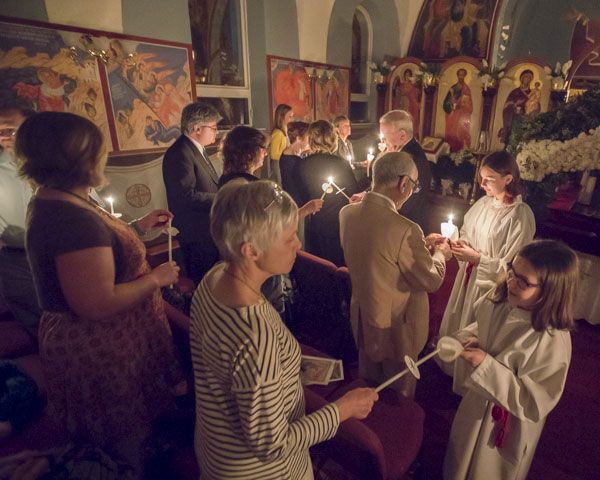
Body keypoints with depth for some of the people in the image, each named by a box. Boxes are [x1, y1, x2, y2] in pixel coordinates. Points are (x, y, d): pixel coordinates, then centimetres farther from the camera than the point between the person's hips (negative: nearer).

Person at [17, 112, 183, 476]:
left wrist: (139, 226, 11)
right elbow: (98, 304, -33)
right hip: (101, 354, -10)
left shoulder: (53, 202, 3)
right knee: (125, 448, 16)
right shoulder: (73, 220, -31)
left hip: (89, 345, 10)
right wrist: (156, 278, -20)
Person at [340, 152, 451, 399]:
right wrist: (439, 254, 1)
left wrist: (422, 244, 7)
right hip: (395, 329, -6)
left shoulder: (347, 213, -12)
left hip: (362, 321, 7)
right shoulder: (405, 230, -33)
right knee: (398, 396, 23)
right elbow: (431, 281, -19)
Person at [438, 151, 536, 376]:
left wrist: (477, 258, -27)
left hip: (491, 285, -6)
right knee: (457, 320, 23)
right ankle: (450, 364, 50)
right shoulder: (484, 203, -3)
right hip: (469, 275, 6)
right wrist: (462, 245, -11)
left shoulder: (521, 215, -23)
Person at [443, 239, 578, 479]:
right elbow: (480, 327, 4)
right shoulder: (500, 300, -17)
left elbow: (535, 404, -28)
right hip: (477, 402, 6)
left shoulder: (553, 342, -35)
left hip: (507, 424, -5)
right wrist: (468, 339, -16)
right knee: (461, 458, 33)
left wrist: (486, 366, -34)